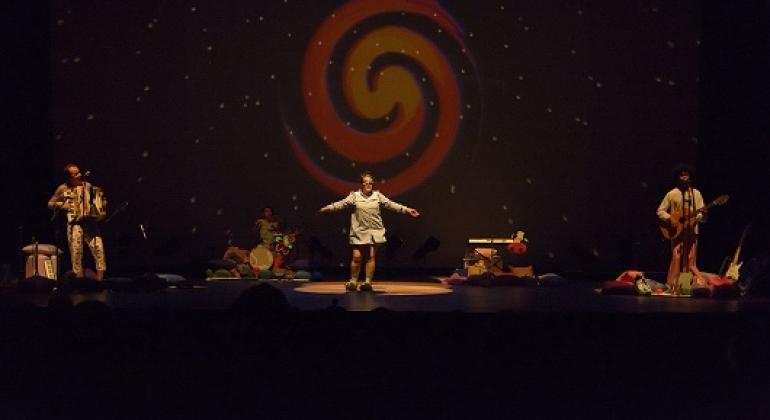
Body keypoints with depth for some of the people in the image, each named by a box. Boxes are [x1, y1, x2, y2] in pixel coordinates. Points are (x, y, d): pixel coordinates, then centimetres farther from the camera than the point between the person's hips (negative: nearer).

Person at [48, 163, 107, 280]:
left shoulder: (88, 186, 10)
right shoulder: (63, 189, 6)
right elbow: (50, 204, 15)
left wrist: (103, 204, 3)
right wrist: (61, 205, -3)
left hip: (90, 221, 1)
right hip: (74, 222, -1)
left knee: (98, 247, -15)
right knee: (76, 250, -11)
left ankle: (100, 278, -9)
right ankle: (79, 275, 2)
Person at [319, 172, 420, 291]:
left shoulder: (378, 196, 10)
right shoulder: (355, 196, 4)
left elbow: (391, 204, 8)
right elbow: (342, 203, -7)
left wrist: (406, 210, 2)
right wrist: (329, 207, -22)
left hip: (374, 231, 1)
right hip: (359, 231, -1)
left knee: (371, 257, 0)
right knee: (357, 256, -3)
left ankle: (368, 282, 8)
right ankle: (353, 281, 13)